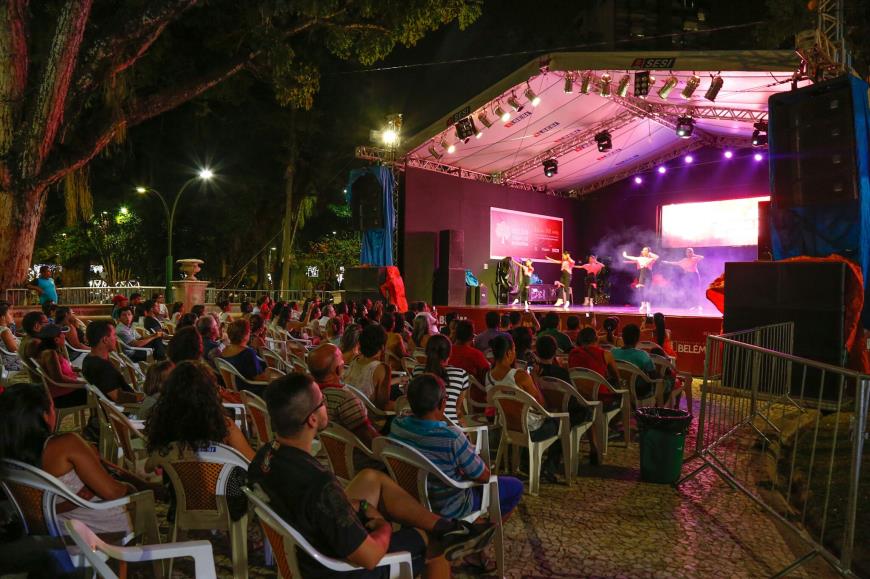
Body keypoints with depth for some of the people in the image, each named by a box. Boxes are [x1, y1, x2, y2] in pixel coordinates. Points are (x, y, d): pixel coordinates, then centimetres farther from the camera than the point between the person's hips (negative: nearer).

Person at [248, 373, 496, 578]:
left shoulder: (264, 457, -13)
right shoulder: (319, 484, -38)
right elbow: (369, 557, -30)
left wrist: (353, 506, 1)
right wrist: (384, 527, -9)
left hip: (303, 548, 7)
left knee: (371, 478, 14)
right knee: (433, 542, 10)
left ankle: (444, 527, 15)